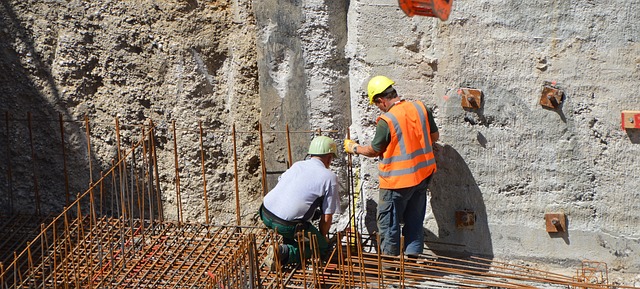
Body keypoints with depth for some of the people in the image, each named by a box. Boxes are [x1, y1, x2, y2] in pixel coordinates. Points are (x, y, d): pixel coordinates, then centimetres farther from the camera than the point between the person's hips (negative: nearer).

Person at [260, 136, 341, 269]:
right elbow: (327, 217, -1)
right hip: (287, 225, -7)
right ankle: (284, 253, -10)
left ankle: (288, 244, 27)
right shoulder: (330, 177, 0)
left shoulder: (297, 165, 17)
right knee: (322, 248, 10)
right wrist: (322, 237, 20)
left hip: (266, 214, 7)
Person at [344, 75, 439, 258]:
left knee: (388, 222, 9)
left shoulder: (386, 121, -19)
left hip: (397, 181, -6)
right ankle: (413, 256, 21)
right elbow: (434, 136, 9)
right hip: (422, 175, 6)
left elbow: (373, 151, -6)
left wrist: (354, 148, 12)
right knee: (415, 219, 16)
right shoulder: (420, 108, -3)